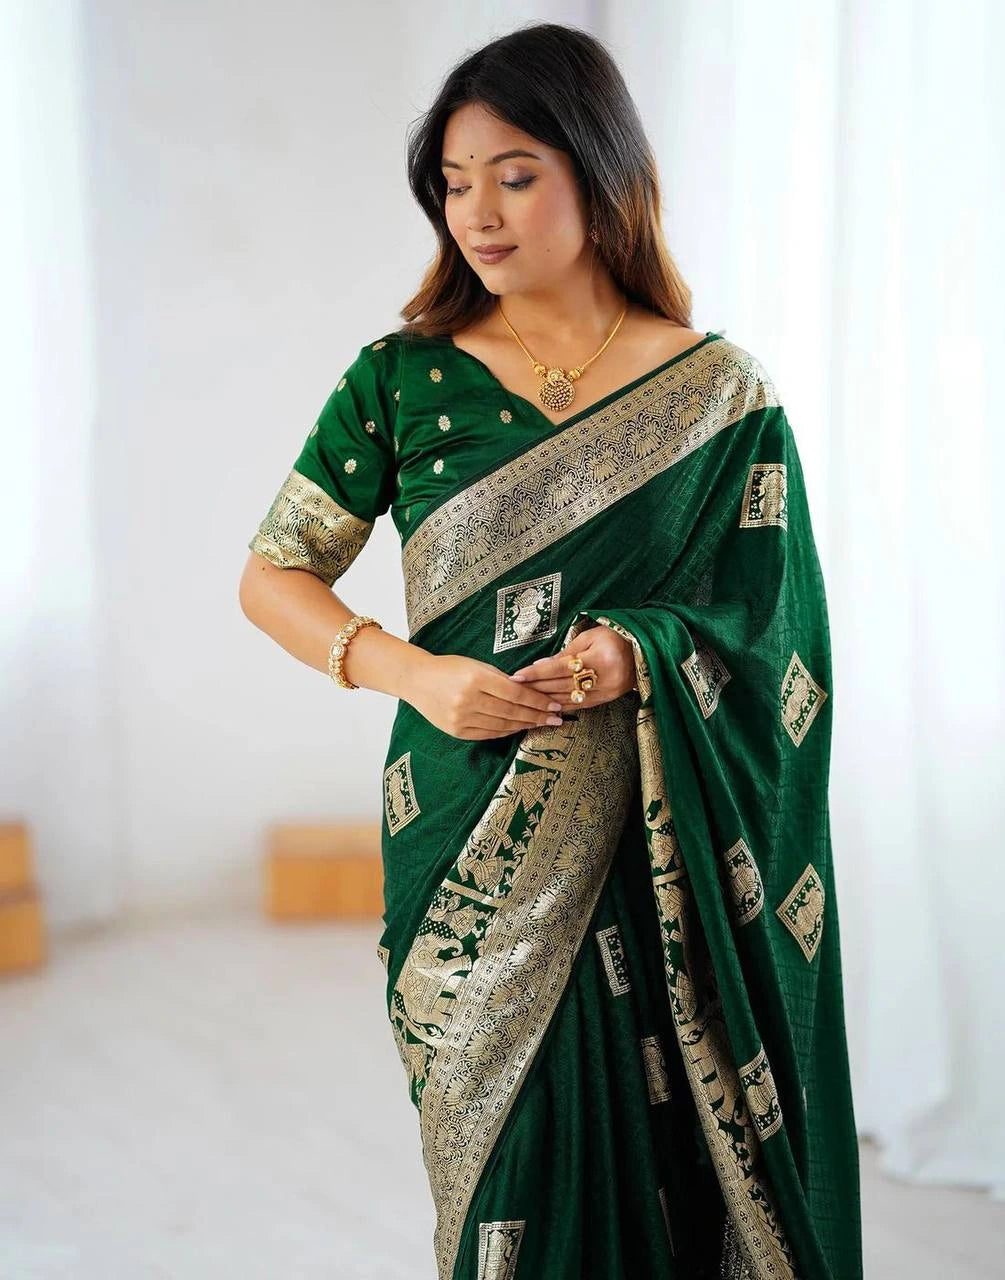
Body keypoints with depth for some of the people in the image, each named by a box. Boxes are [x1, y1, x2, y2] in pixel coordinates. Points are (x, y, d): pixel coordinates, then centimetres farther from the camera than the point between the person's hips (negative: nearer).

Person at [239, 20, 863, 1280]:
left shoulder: (718, 390, 1)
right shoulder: (403, 377, 3)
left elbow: (768, 624, 1)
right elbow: (272, 576, 5)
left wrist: (638, 655, -19)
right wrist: (408, 671, -12)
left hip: (661, 848, 0)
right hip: (472, 839, 1)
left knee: (664, 1158, 4)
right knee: (517, 1174, 5)